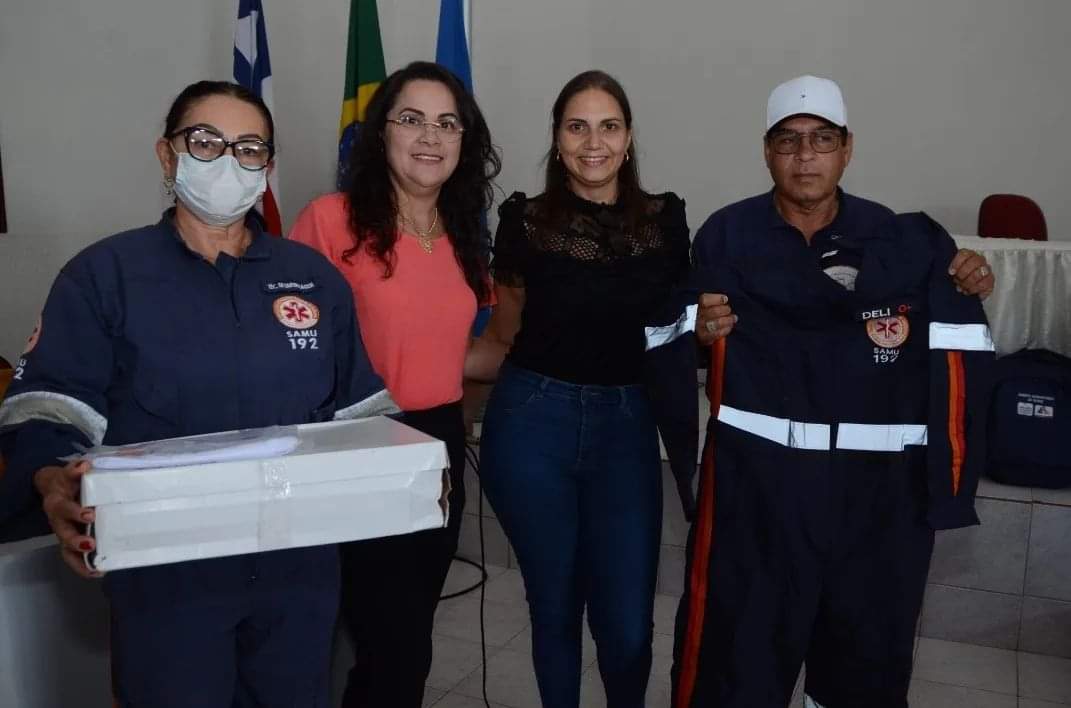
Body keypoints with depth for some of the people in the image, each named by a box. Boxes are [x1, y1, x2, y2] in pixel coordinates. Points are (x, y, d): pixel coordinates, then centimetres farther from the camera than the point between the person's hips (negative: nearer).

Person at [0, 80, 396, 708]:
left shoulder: (315, 276, 8)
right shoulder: (104, 273, -2)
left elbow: (361, 406, 10)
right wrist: (54, 486, -27)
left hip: (299, 565, 3)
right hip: (166, 573, -3)